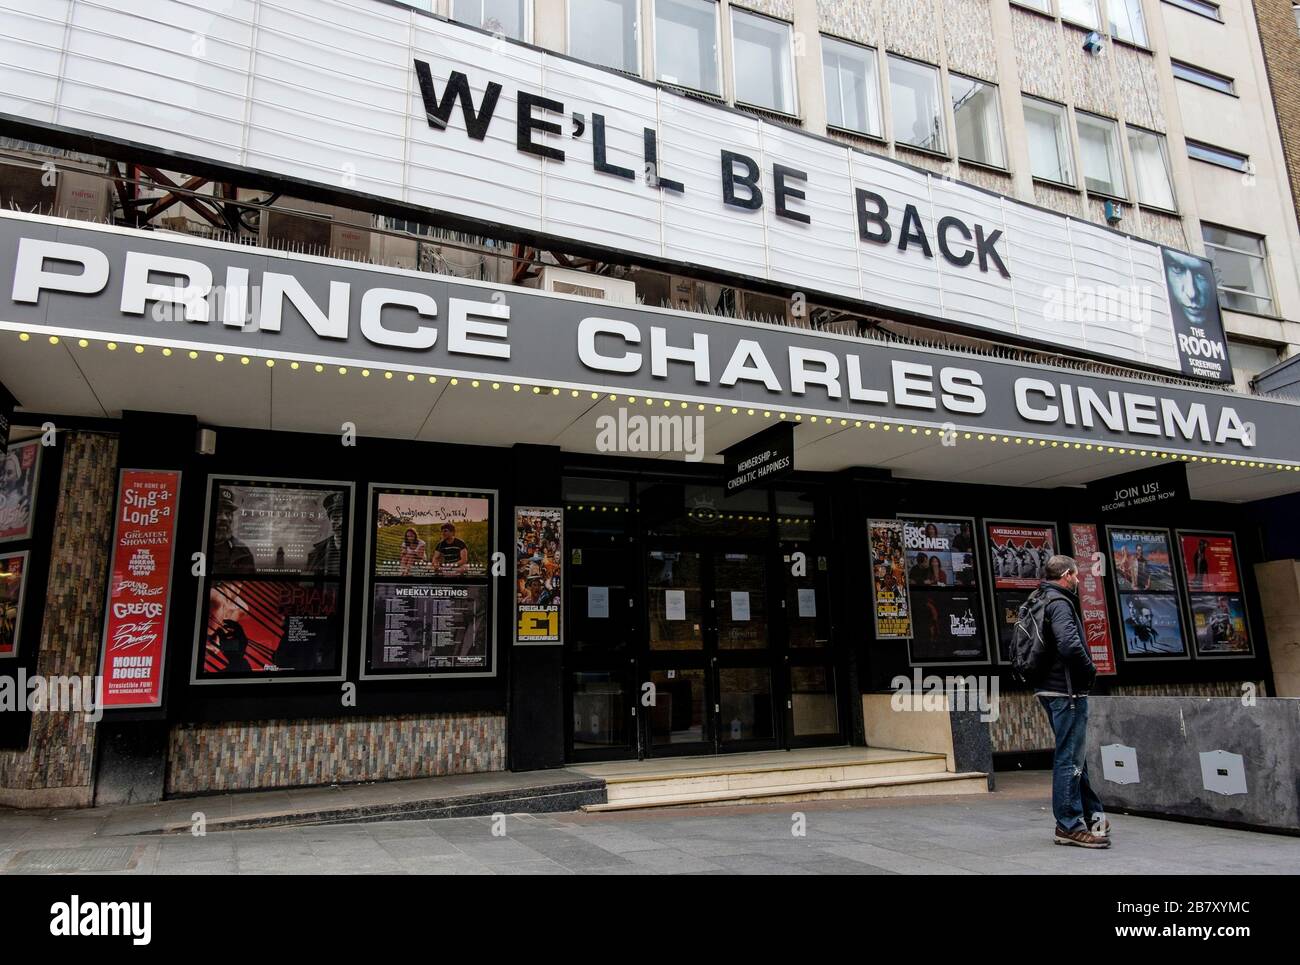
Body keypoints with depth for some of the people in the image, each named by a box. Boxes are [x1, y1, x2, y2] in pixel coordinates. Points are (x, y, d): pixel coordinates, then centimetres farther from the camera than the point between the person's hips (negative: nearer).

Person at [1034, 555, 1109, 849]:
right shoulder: (1060, 603, -16)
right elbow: (1070, 645, -30)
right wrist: (1090, 670, -13)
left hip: (1051, 688, 10)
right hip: (1067, 691, -10)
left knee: (1073, 755, 19)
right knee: (1070, 758, -3)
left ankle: (1092, 814, 30)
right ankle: (1070, 826, 4)